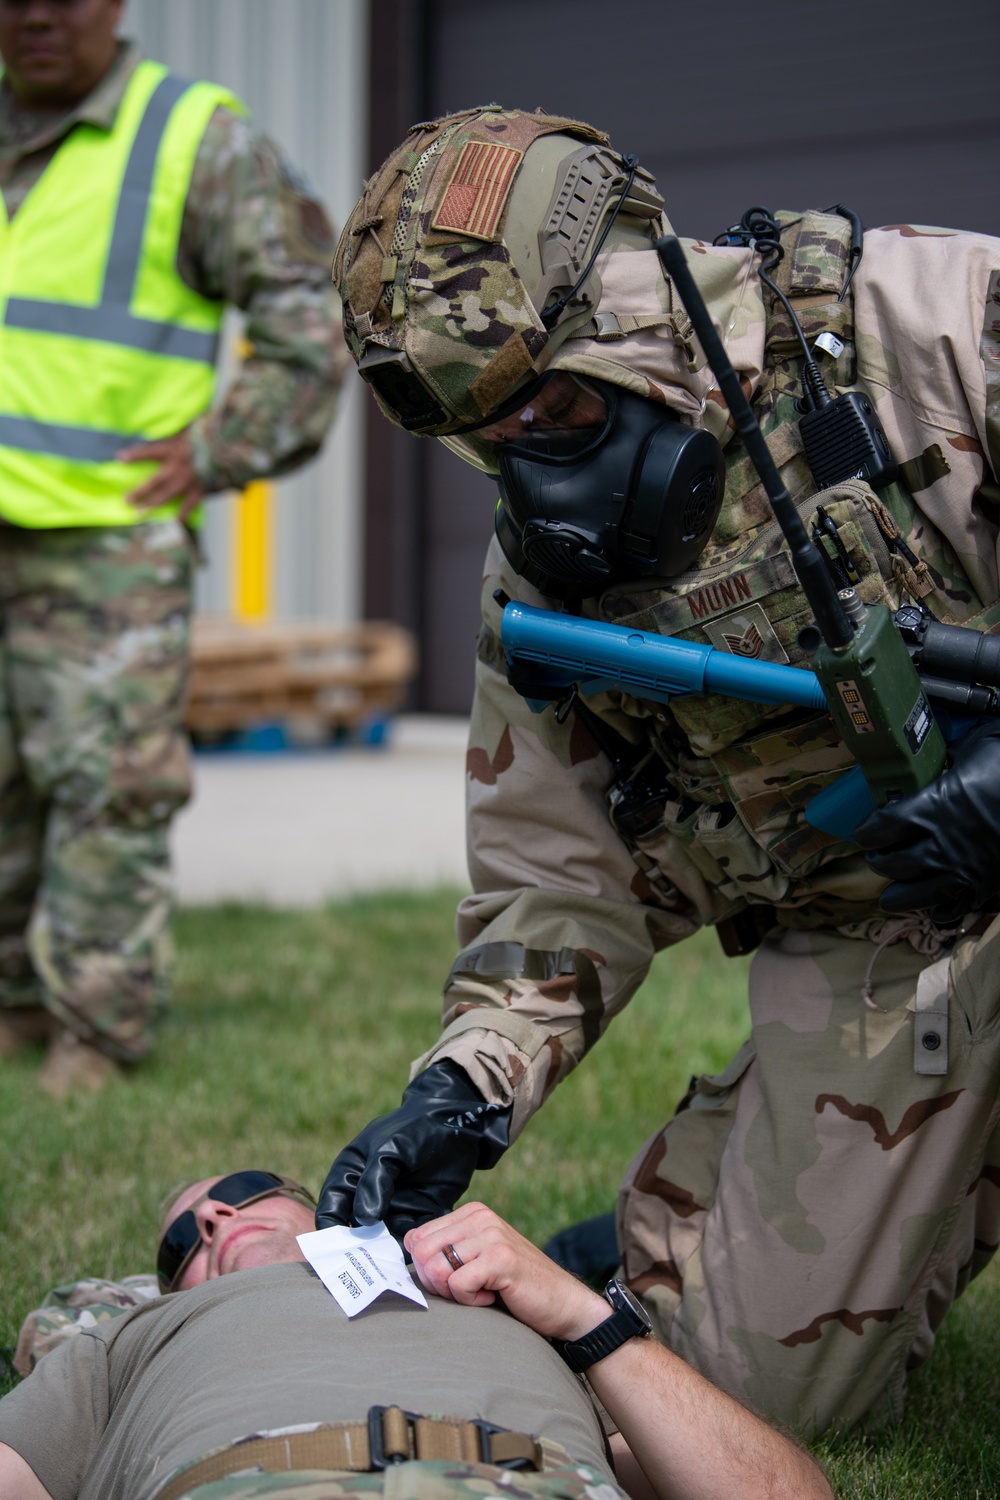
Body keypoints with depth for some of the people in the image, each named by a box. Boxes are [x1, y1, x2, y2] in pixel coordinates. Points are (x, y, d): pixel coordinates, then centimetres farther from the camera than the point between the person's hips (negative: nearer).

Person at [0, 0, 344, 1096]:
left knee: (106, 781, -6)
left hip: (105, 540, -5)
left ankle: (98, 1028, 2)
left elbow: (313, 312, -4)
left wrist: (221, 454, -10)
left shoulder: (198, 141, -4)